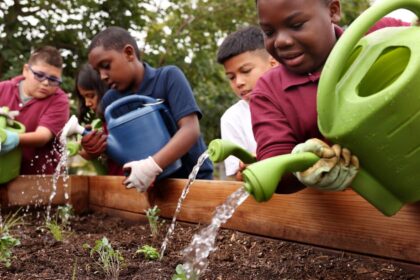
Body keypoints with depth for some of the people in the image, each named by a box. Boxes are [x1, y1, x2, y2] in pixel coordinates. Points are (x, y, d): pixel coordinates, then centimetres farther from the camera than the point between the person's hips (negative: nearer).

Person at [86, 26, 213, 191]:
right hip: (154, 187, 4)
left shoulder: (168, 77, -10)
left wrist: (152, 165, -31)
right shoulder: (110, 101, 4)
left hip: (193, 178, -4)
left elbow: (190, 129, -20)